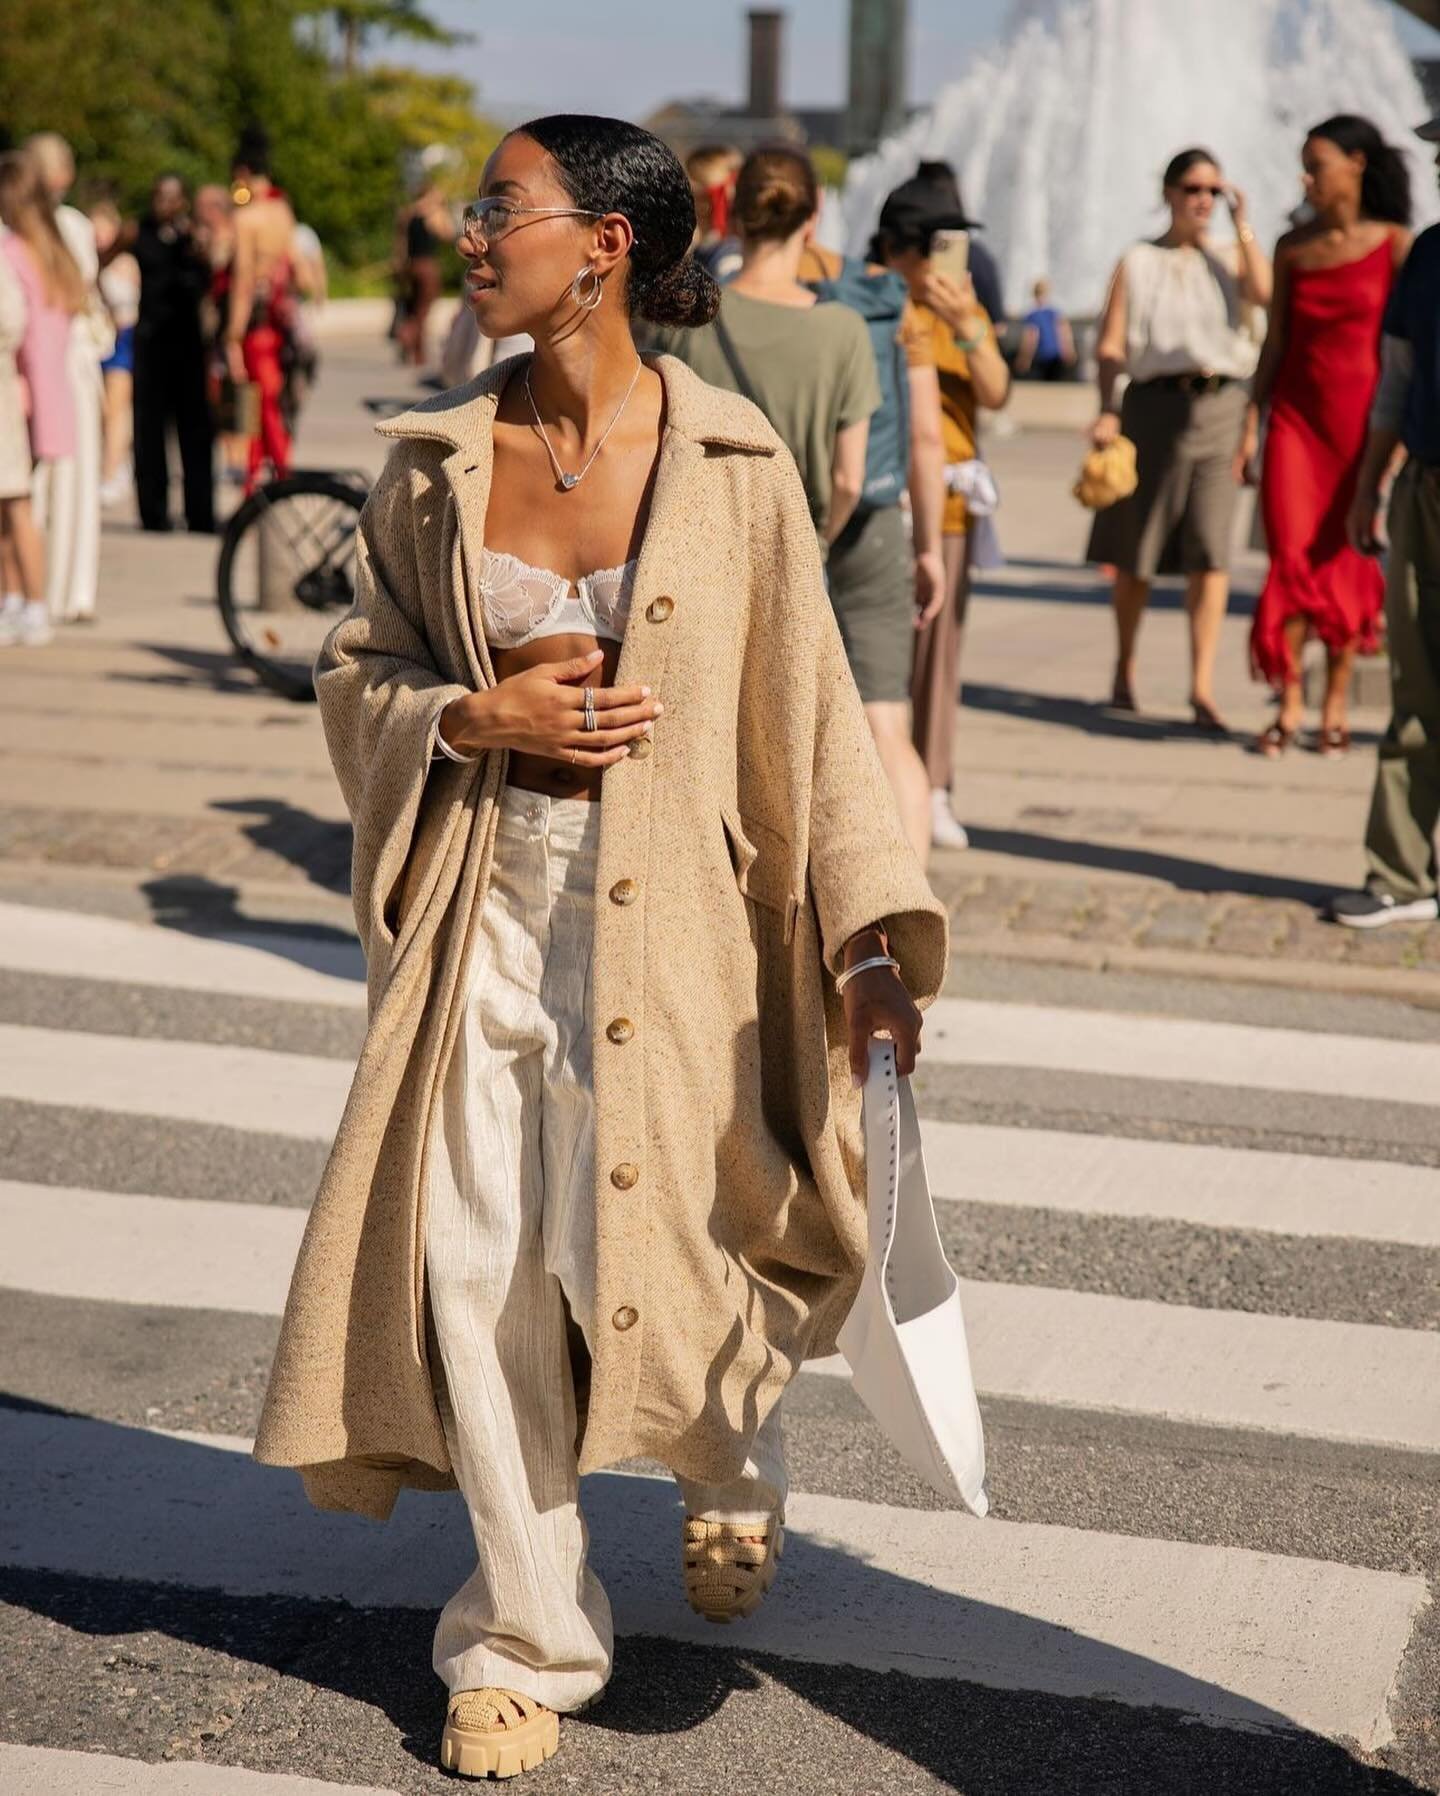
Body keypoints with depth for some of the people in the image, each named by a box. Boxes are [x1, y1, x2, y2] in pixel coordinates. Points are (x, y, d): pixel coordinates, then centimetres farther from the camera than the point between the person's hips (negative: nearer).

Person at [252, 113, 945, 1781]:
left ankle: (732, 1477, 43)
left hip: (660, 925, -2)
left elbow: (808, 708, -4)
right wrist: (476, 718, -10)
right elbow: (355, 676, 10)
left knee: (641, 1256, 5)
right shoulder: (435, 459, 2)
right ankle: (525, 1640, 22)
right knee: (476, 1274, 2)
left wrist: (871, 928, -10)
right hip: (481, 912, 3)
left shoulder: (730, 464, -6)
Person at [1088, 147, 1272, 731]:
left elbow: (1264, 292, -10)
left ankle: (1203, 688, -11)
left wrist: (1242, 224, -3)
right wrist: (1107, 410, -12)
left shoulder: (1226, 259, 11)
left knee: (1210, 552, -9)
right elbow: (1110, 344, 0)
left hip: (1220, 406, 1)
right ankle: (1124, 670, 28)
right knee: (1135, 552, 8)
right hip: (1155, 404, -1)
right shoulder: (1138, 262, 7)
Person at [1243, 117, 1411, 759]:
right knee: (1292, 555, -5)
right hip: (1296, 415, 2)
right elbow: (1275, 344, 11)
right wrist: (1251, 424, 7)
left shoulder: (1395, 245, -2)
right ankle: (1289, 704, 0)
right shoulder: (1293, 248, 8)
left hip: (1362, 415, -2)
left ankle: (1335, 706, 10)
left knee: (1347, 560, 2)